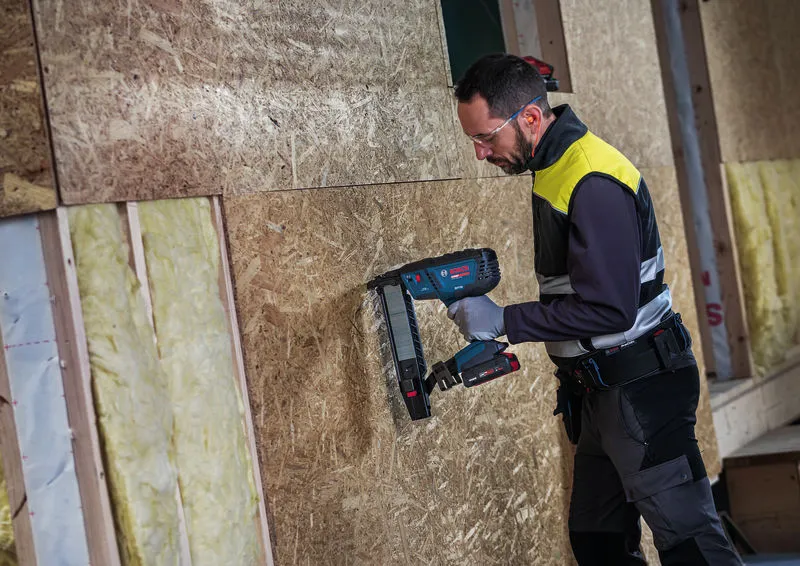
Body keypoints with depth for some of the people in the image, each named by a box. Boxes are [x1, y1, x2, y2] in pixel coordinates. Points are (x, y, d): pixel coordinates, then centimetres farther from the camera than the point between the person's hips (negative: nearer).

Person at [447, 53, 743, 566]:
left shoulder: (594, 183, -22)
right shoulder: (556, 167, 10)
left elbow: (609, 310, -26)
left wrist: (503, 321, -20)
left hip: (640, 391, -10)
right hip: (600, 390, 10)